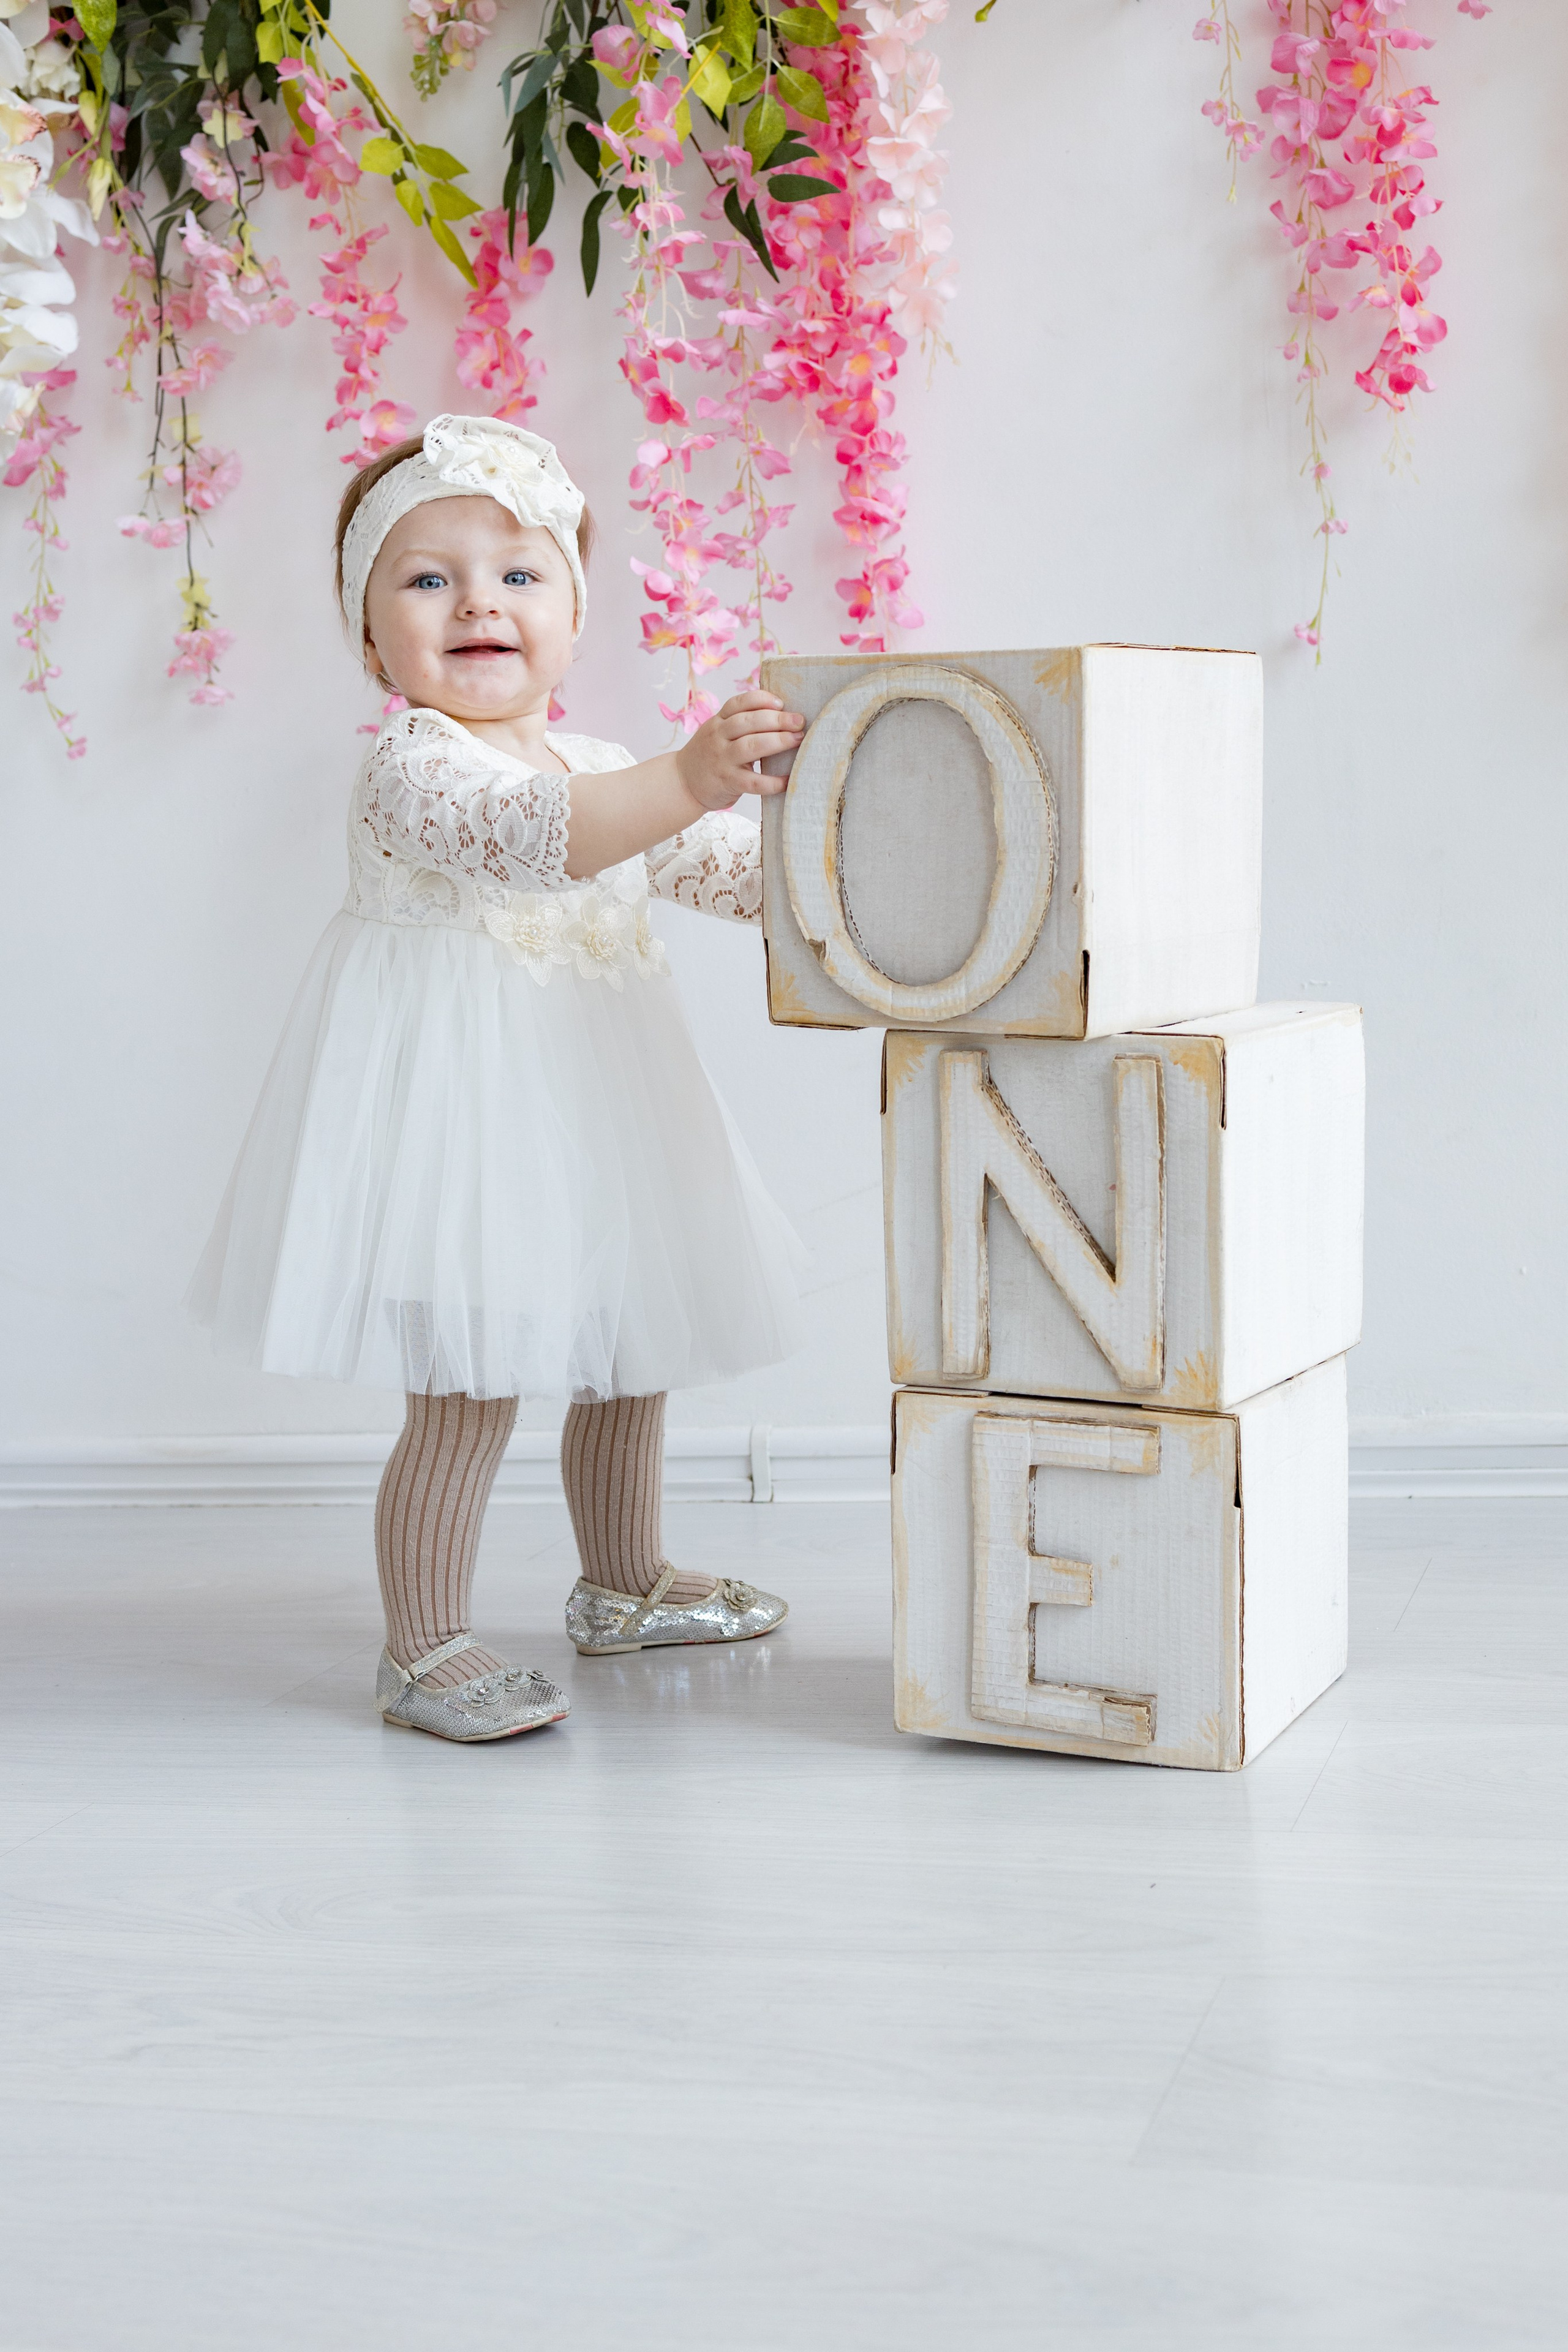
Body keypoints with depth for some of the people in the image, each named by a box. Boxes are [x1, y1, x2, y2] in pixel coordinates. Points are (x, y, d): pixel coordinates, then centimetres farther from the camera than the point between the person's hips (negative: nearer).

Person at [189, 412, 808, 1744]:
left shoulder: (604, 772, 12)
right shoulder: (414, 768, -15)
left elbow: (742, 873, 17)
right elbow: (525, 833, -36)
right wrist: (690, 777, -47)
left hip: (591, 1111, 9)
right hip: (462, 1111, -9)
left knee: (627, 1367, 19)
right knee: (469, 1397, -8)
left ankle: (625, 1585, 38)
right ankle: (425, 1650, 5)